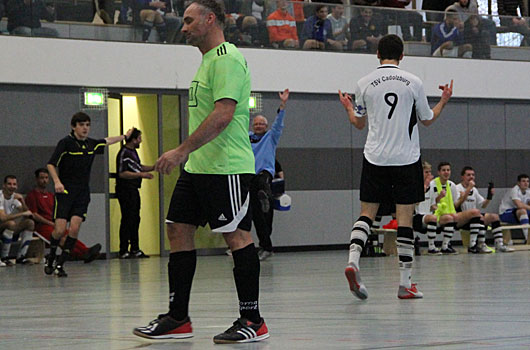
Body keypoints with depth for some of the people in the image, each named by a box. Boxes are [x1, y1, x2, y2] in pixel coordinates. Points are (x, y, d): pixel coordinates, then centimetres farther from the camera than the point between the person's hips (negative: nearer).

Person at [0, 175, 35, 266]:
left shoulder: (14, 196, 3)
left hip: (8, 228, 8)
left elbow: (27, 213, -1)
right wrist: (23, 214, -29)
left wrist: (22, 201, -19)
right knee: (11, 223, -35)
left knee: (30, 223, -7)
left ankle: (20, 257, -4)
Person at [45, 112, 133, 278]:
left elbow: (107, 141, 31)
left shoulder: (91, 144, 10)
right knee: (60, 229, -11)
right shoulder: (66, 143, -7)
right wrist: (57, 182, -24)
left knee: (75, 227, -12)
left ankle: (60, 263, -3)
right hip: (65, 191, -4)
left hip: (82, 193, 4)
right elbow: (51, 164, -10)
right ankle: (50, 257, 17)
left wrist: (125, 136, 45)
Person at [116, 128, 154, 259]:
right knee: (127, 220, -9)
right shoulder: (124, 153, -14)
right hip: (126, 190, -10)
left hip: (133, 191, 10)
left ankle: (135, 249, 18)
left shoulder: (133, 152, 17)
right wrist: (141, 174, -23)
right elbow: (122, 173, -21)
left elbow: (139, 167, 29)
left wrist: (154, 167, 19)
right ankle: (123, 251, -7)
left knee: (135, 220, 12)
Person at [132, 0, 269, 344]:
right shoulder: (208, 60, 20)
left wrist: (182, 151, -23)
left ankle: (253, 321, -1)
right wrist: (186, 155, 24)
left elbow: (223, 115, -23)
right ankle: (178, 319, 11)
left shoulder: (227, 58, -13)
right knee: (179, 229, 7)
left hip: (226, 168, -11)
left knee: (237, 236, -6)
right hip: (197, 168, 11)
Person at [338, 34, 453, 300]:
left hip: (375, 158, 2)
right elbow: (427, 120, 9)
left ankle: (353, 258, -13)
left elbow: (359, 123, 14)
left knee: (367, 213, 11)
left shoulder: (364, 84, 1)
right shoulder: (413, 82, -2)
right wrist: (444, 101, 27)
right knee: (405, 218, 1)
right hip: (406, 158, -1)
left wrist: (348, 107, 34)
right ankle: (405, 283, 2)